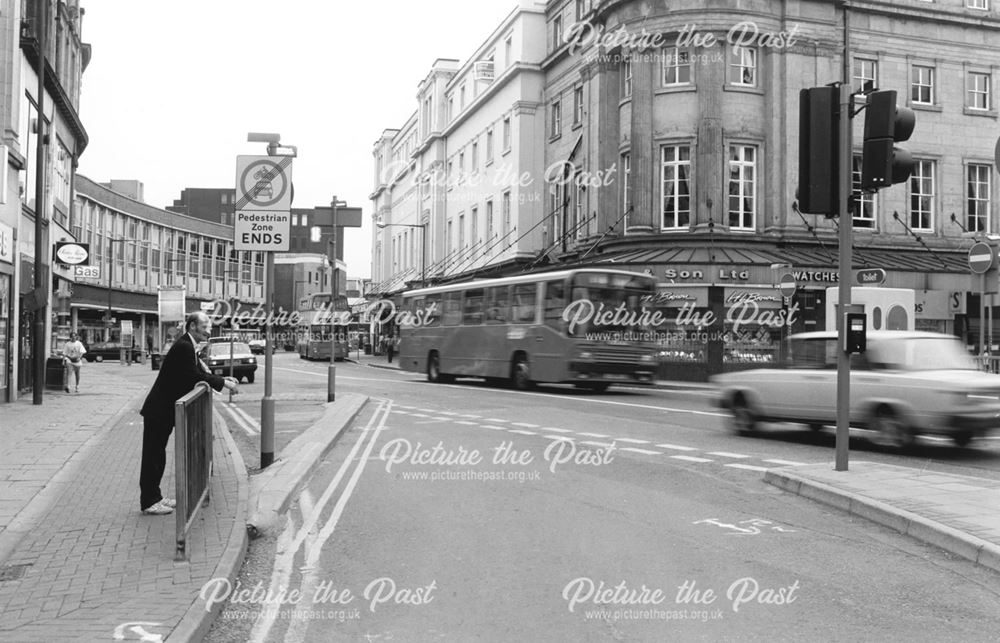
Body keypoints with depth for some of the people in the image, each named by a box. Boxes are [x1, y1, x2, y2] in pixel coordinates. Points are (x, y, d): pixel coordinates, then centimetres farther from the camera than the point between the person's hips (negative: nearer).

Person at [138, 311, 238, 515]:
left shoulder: (187, 346, 12)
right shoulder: (183, 347, -21)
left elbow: (199, 374, 14)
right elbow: (195, 376, -24)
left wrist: (222, 380, 1)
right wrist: (223, 382, -18)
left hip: (164, 411, 10)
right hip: (158, 412, -10)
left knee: (157, 455, 17)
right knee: (152, 456, 0)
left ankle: (154, 497, 26)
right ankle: (149, 502, 8)